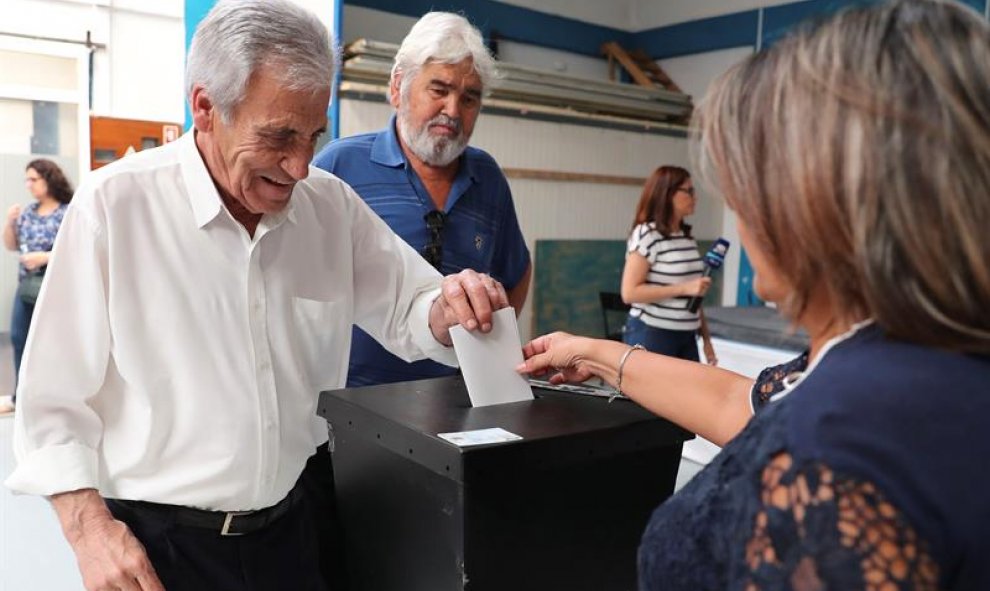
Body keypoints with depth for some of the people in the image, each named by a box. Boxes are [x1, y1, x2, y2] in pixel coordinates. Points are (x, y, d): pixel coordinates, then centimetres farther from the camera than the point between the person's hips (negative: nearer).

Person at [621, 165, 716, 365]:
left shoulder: (688, 237, 11)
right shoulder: (646, 234, -12)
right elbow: (630, 293, -17)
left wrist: (706, 338, 16)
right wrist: (683, 288, -19)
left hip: (686, 337, 7)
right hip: (650, 335, -7)